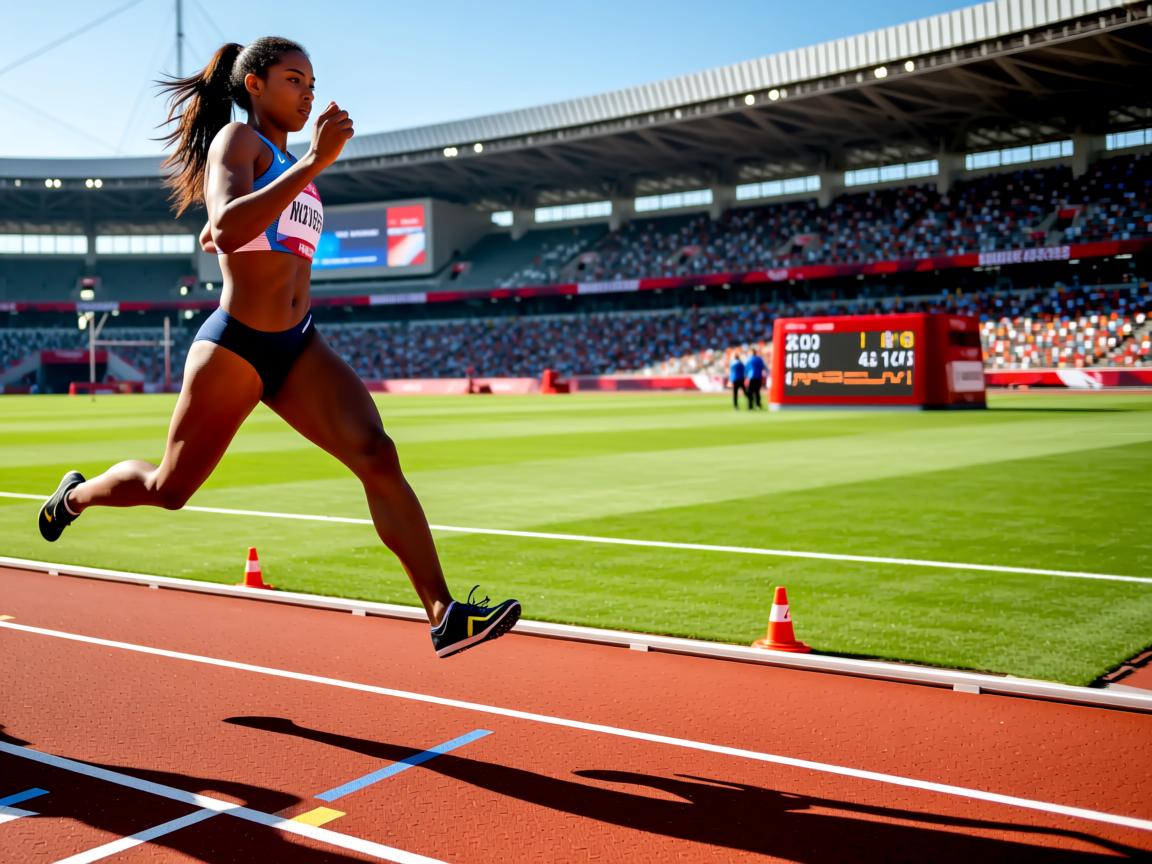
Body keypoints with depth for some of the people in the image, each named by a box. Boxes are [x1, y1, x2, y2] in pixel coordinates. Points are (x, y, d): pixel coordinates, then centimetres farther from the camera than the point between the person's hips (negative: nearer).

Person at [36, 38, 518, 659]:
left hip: (298, 347, 6)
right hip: (234, 347, -6)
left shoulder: (288, 162, 18)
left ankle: (443, 616, -22)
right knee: (169, 489, 12)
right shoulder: (237, 139, -4)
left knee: (377, 456, -18)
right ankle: (76, 494, 46)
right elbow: (225, 229, -27)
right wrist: (314, 162, -28)